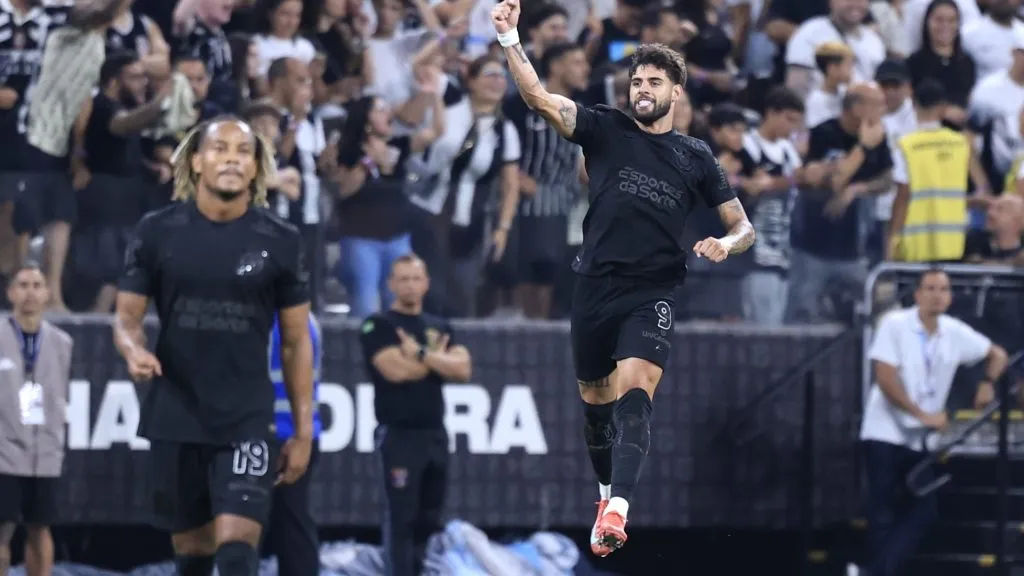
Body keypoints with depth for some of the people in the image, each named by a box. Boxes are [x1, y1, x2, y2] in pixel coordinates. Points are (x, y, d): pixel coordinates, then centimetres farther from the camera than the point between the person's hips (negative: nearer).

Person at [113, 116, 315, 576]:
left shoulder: (279, 241, 0)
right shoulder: (158, 232, 0)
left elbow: (296, 341, 6)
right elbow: (127, 316, 3)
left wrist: (303, 431, 3)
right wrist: (133, 349, -21)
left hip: (247, 419, -2)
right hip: (176, 416, 2)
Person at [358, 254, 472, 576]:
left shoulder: (440, 328, 15)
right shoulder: (379, 326, -3)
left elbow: (462, 369, 0)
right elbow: (396, 369, -18)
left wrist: (421, 355, -12)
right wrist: (438, 358, -3)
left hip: (435, 435, 7)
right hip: (399, 435, -7)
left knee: (429, 519, 11)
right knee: (400, 518, -11)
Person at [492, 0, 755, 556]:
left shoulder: (695, 156, 8)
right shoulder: (606, 129, 4)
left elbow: (742, 225, 13)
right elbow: (538, 97, -10)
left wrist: (725, 245, -12)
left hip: (652, 291, -2)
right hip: (596, 284, 2)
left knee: (634, 390, -21)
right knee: (595, 398, 13)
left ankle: (616, 511, -35)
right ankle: (607, 491, 38)